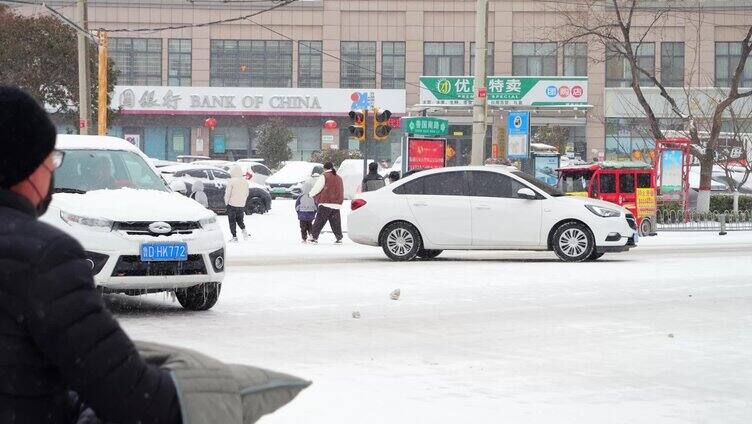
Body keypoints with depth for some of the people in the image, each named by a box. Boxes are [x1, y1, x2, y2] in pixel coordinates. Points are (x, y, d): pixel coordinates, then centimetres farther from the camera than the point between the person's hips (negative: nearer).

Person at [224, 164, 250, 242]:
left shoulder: (231, 181, -14)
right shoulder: (245, 181, 4)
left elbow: (227, 193, -12)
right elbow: (247, 193, 12)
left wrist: (226, 202, 3)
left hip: (232, 204, -5)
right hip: (242, 205, 5)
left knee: (232, 221, 5)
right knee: (239, 219, 21)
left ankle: (234, 237, 3)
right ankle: (244, 230, -2)